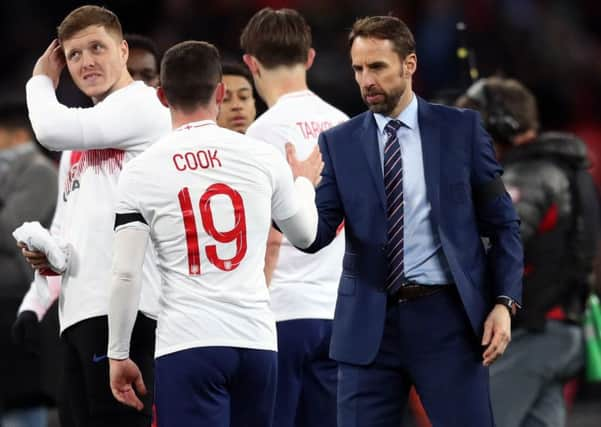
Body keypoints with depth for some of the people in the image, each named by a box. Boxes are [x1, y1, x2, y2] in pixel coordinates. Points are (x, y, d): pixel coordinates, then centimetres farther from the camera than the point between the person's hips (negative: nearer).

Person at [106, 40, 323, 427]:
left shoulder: (143, 171, -3)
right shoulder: (264, 158, 4)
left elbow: (126, 274, -5)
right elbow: (305, 234, 21)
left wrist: (119, 355, 5)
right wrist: (306, 184, 42)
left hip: (187, 343, -3)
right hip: (257, 339, 3)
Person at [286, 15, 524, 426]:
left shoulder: (461, 129, 3)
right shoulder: (339, 142, 6)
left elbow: (503, 223, 6)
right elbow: (317, 234, -2)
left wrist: (504, 302, -5)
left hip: (447, 318, -1)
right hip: (370, 325, 2)